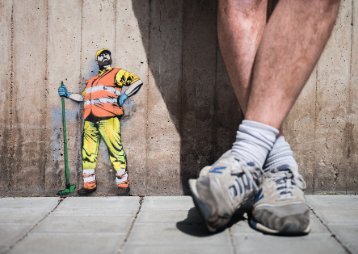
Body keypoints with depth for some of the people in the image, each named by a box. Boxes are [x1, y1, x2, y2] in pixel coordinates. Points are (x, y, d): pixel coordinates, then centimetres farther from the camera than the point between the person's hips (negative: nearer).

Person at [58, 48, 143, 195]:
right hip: (90, 120, 6)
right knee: (88, 152, 4)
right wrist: (67, 94, 18)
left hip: (108, 117, -6)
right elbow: (82, 97, 30)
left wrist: (124, 95, -8)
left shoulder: (117, 73, 10)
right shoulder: (92, 80, 30)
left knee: (115, 149, -10)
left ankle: (123, 184, -6)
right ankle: (89, 184, 12)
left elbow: (138, 81, 0)